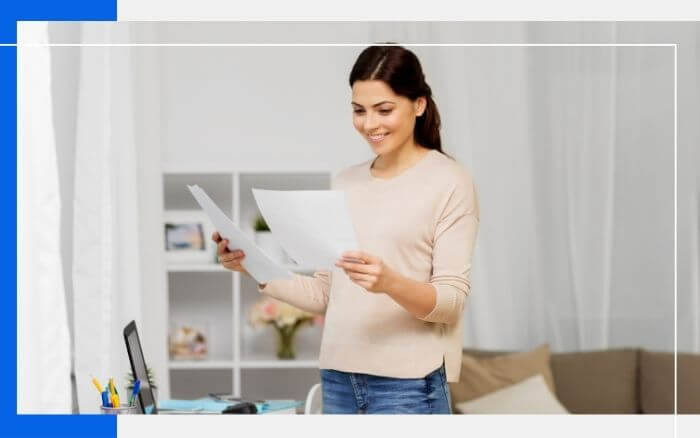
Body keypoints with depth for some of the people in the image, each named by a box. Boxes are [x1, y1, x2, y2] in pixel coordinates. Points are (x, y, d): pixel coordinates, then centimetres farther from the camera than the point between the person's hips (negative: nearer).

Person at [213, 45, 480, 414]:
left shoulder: (449, 181, -4)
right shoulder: (345, 182, 13)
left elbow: (452, 300, -10)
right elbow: (326, 295, 13)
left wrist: (390, 283, -28)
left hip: (408, 385, -5)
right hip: (338, 377, 6)